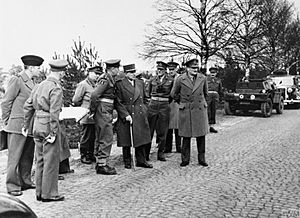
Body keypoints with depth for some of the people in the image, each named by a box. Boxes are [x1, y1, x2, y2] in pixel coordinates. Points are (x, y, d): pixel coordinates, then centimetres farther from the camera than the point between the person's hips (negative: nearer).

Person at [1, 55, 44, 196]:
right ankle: (12, 186, 6)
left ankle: (25, 182, 24)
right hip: (18, 126, -8)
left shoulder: (31, 83, 17)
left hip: (30, 126, 8)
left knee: (28, 156, 13)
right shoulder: (17, 80, -7)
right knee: (14, 157, -1)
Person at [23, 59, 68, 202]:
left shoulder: (40, 85, 11)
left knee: (40, 160, 15)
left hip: (37, 125, 8)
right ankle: (49, 194, 9)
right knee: (51, 161, 1)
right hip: (49, 126, -8)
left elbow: (28, 106, 13)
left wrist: (26, 125, 20)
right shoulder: (56, 88, -14)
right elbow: (54, 112, -21)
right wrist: (53, 132, -18)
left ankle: (40, 192, 24)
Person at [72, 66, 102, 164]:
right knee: (86, 137, 2)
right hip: (86, 118, -7)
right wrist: (85, 108, 2)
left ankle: (90, 155, 24)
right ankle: (83, 156, 15)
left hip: (95, 117, 7)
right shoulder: (83, 84, -9)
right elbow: (75, 100, -9)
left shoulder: (96, 85, 15)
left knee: (93, 137, 12)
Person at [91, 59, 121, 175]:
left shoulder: (109, 79, 15)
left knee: (100, 138, 14)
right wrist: (93, 108, -13)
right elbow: (94, 94, -23)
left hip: (106, 112, 10)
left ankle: (99, 163, 23)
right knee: (106, 139, -7)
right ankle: (102, 165, -1)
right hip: (104, 111, -10)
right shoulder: (105, 79, -15)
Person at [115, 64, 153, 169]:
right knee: (126, 141, 5)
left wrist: (144, 109, 12)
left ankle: (141, 161, 20)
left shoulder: (140, 82, 11)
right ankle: (127, 162, 18)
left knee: (141, 139, 8)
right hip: (126, 115, -5)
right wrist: (126, 115, -16)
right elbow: (118, 102, -9)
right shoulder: (119, 84, -6)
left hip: (140, 116, 5)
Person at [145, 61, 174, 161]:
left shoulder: (171, 80, 2)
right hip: (153, 105, 1)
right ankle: (146, 153, 9)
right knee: (149, 130, 1)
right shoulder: (152, 80, 9)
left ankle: (161, 153, 12)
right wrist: (154, 98, 13)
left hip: (164, 106, -1)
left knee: (162, 131, 2)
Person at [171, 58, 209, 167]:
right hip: (186, 111, -2)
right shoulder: (180, 80, -8)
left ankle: (201, 158, 16)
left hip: (200, 109, 2)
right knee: (186, 136, 3)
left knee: (201, 135, 5)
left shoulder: (203, 78, 0)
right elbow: (173, 94, 8)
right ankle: (185, 159, 14)